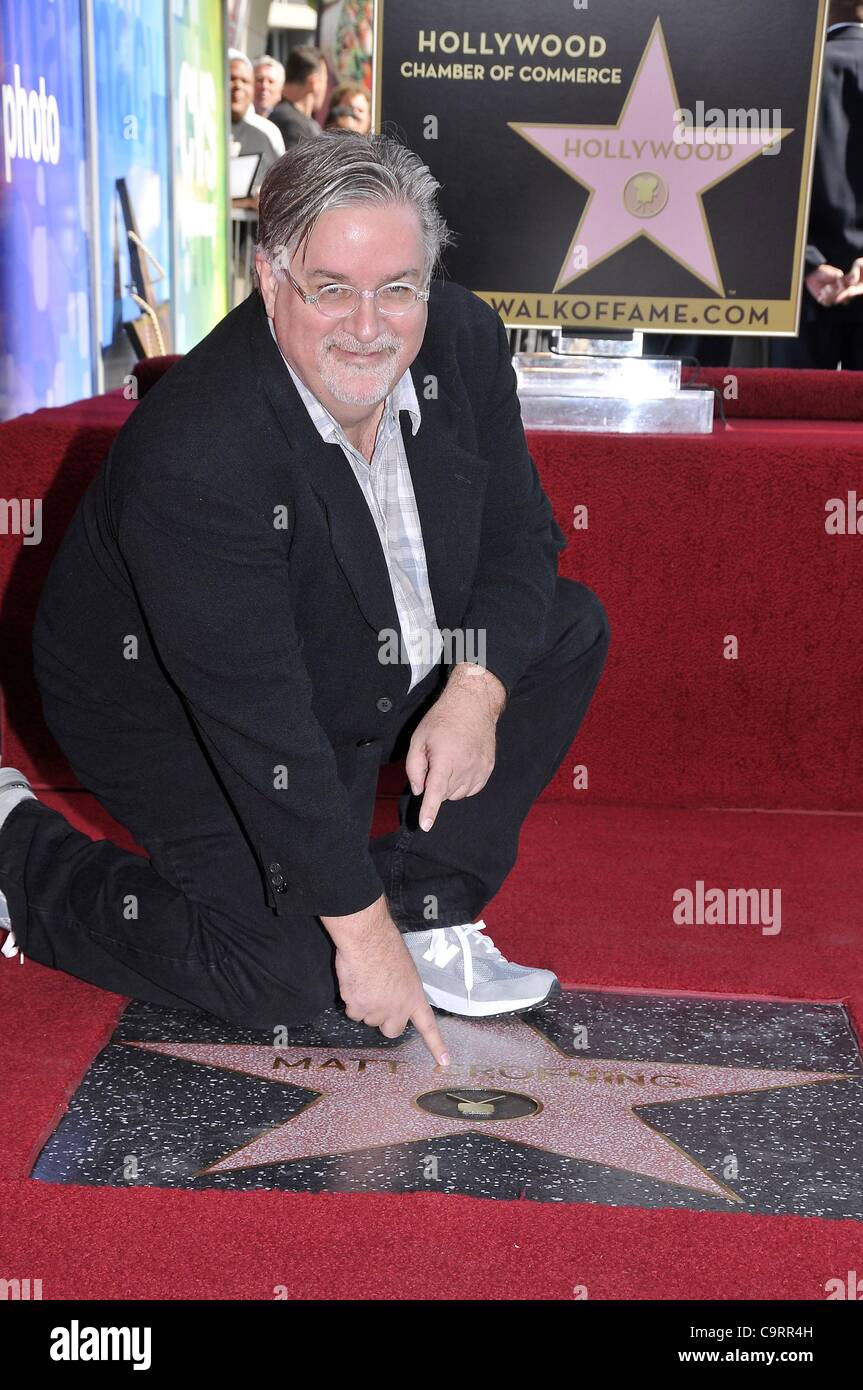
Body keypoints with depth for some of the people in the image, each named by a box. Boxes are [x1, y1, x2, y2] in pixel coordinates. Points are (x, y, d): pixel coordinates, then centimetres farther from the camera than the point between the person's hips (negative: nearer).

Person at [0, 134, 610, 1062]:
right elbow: (261, 720, -33)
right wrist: (360, 927, -27)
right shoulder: (196, 452, -35)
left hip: (382, 664, 7)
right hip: (178, 714, -6)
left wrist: (476, 693, -24)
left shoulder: (462, 340, -16)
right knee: (283, 980, -12)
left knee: (568, 629, -4)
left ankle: (430, 910, 0)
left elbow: (519, 534, -5)